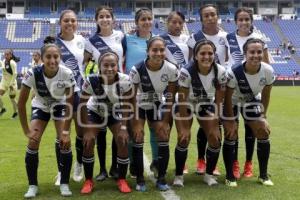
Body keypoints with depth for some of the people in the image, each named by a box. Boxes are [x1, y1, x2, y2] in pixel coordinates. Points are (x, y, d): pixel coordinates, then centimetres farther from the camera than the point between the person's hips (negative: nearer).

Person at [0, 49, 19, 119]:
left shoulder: (12, 63, -18)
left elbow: (15, 74, -20)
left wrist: (11, 84, -20)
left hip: (11, 83, -6)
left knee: (12, 98, 7)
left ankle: (15, 112, 26)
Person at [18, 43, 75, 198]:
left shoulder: (67, 74, -32)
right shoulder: (33, 74, -32)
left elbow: (69, 104, -21)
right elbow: (21, 103, -21)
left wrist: (66, 131, -22)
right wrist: (26, 130, -20)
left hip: (60, 106, 0)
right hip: (40, 107, 1)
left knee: (65, 142, -16)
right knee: (33, 142, -13)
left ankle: (64, 184, 1)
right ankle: (32, 185, 3)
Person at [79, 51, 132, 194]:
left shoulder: (124, 80, -32)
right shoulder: (91, 80, -34)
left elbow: (126, 105, -17)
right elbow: (82, 104, -21)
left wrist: (123, 127, -19)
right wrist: (87, 130, -20)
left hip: (115, 113, 1)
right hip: (95, 112, 0)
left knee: (122, 142, -12)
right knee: (88, 142, -13)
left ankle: (122, 180, 7)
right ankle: (88, 181, 6)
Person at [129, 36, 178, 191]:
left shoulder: (171, 69, -21)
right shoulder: (137, 69, -28)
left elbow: (170, 96, -9)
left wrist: (166, 121, -10)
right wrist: (135, 123, -19)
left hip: (158, 105, 2)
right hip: (139, 106, -2)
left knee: (164, 138, -6)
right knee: (138, 139, -9)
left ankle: (161, 178, 7)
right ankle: (140, 179, 4)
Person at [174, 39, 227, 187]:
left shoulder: (221, 72, -23)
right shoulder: (186, 71, -32)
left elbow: (218, 100, -14)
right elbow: (182, 100, -24)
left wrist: (215, 126, -15)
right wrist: (184, 127, -21)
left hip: (206, 104, 3)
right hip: (186, 104, -3)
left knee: (215, 139, -6)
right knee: (184, 138, -14)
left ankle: (209, 174, 14)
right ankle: (178, 175, 5)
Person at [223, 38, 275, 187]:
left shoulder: (268, 71, -25)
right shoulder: (234, 72, -36)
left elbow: (266, 95, -7)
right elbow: (228, 98, -23)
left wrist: (263, 115, -4)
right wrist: (231, 121, -17)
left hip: (252, 101, 4)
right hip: (233, 102, -4)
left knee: (263, 133, -1)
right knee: (231, 135, -9)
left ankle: (263, 175, 15)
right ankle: (230, 176, 6)